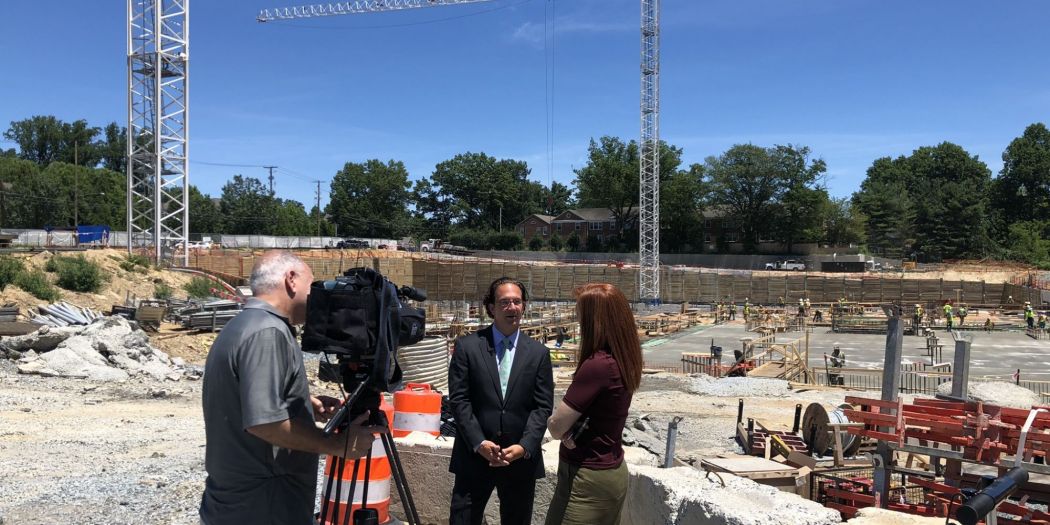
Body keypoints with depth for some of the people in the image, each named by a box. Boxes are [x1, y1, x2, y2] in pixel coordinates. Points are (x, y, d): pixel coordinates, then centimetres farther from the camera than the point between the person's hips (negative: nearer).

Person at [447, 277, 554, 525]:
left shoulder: (539, 353, 5)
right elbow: (458, 399, -4)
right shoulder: (467, 346, 0)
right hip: (474, 455, -1)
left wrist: (525, 446, -13)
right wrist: (479, 443, -14)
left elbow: (543, 407, 0)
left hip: (521, 458, 2)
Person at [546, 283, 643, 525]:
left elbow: (556, 427, -20)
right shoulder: (623, 360, 2)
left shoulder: (597, 365, -25)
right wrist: (572, 425, -7)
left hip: (588, 477, -9)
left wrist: (556, 420, 0)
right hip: (611, 469, 9)